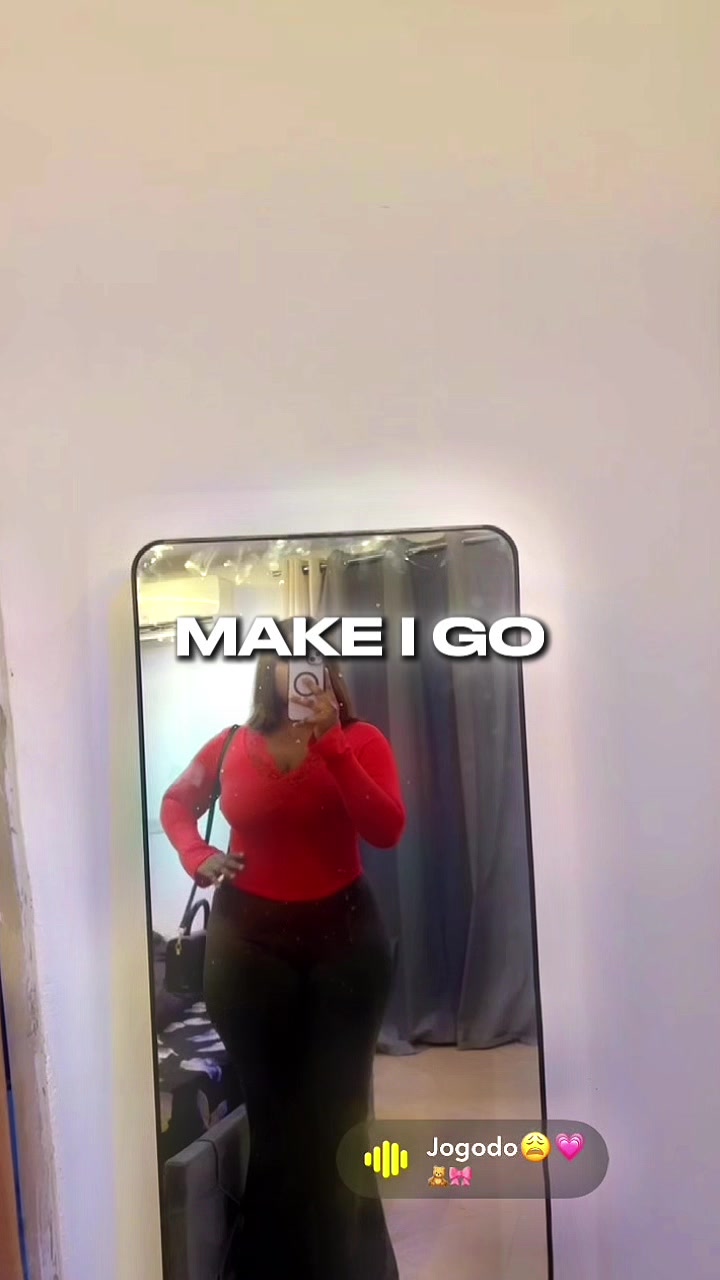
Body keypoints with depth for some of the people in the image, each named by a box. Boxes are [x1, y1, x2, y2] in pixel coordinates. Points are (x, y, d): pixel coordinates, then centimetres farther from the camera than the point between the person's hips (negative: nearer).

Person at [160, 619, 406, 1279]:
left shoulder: (361, 740, -6)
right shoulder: (232, 746, -2)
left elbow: (388, 830, -21)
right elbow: (176, 803, 15)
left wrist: (330, 740, -25)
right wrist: (196, 856, -4)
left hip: (343, 935, -1)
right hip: (249, 939, 1)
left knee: (336, 1112, 11)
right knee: (273, 1112, 14)